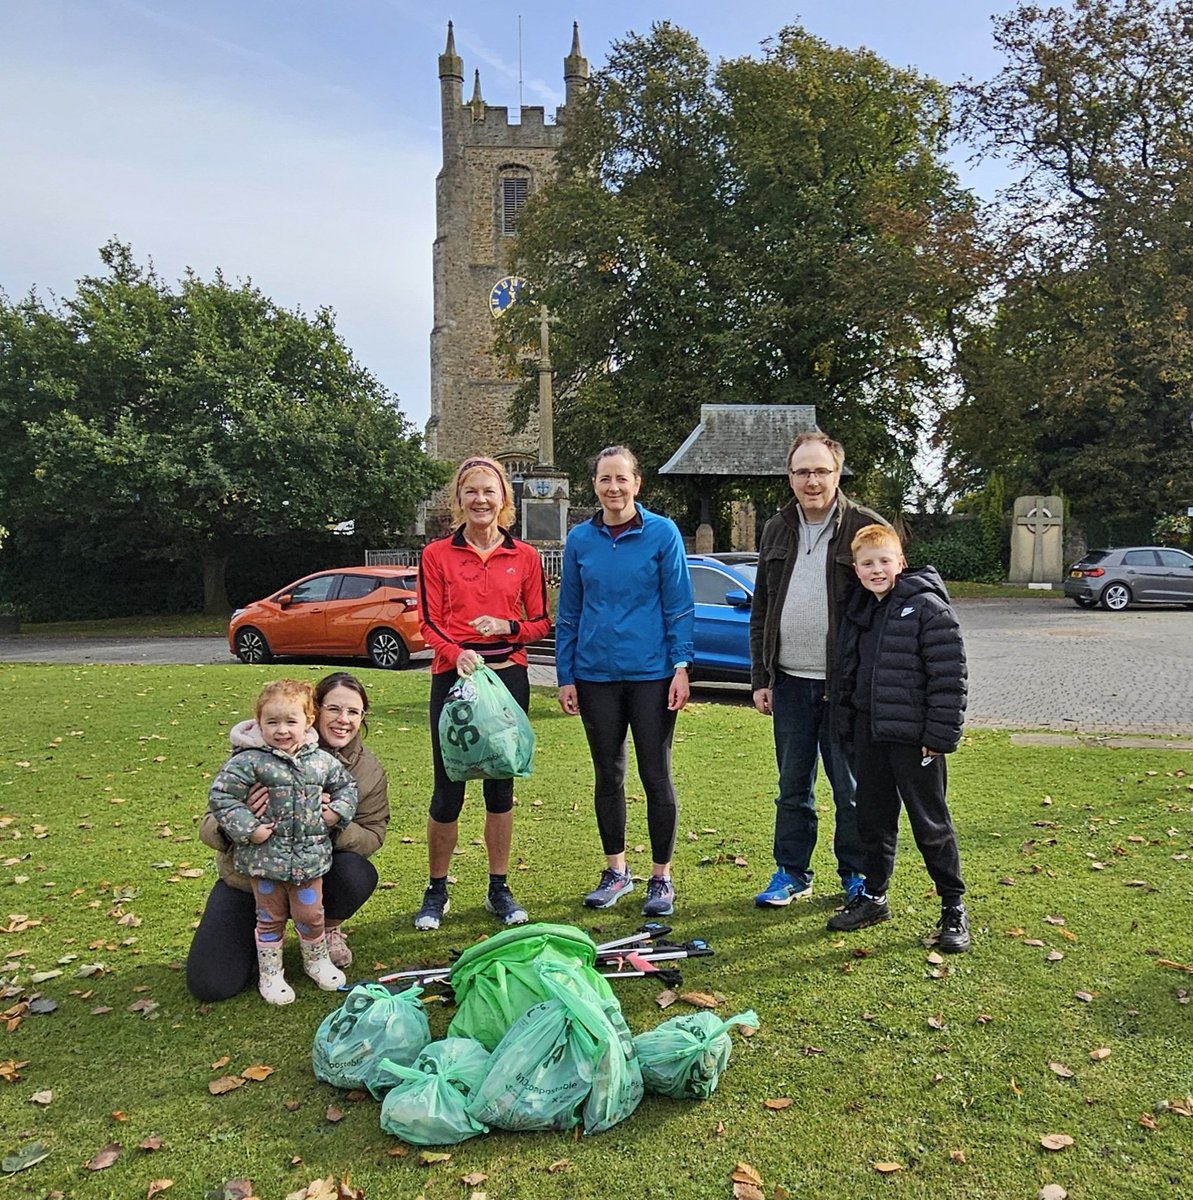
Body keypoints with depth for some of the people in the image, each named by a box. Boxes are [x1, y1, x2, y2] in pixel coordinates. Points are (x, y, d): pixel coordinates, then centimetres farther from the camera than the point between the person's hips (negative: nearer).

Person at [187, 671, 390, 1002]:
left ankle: (328, 930, 4)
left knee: (358, 874, -31)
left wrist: (337, 825, -31)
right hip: (249, 878, -2)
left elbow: (372, 835, -8)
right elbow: (210, 825, -19)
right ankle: (262, 932, 20)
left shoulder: (369, 771, -10)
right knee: (210, 985, -13)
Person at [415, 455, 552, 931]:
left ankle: (499, 889, 23)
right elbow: (429, 623, -2)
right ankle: (436, 891, 19)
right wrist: (458, 654, -21)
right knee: (448, 788, 1)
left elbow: (541, 621, 8)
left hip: (508, 676, 2)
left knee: (500, 784, 10)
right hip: (453, 677, -1)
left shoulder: (525, 556, 6)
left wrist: (507, 627, -12)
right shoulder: (437, 554, 2)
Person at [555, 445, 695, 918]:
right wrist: (565, 676, 5)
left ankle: (661, 878, 19)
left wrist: (681, 667, -10)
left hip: (651, 673, -3)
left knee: (656, 776, 5)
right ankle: (616, 871, 28)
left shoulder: (662, 533, -3)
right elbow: (568, 614, 9)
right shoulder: (580, 540, 5)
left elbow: (679, 607, -3)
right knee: (608, 775, 13)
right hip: (596, 675, 3)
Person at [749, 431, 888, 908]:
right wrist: (760, 678, 8)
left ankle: (856, 875, 25)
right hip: (789, 681, 4)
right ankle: (791, 872, 27)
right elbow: (761, 610, 13)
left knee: (851, 787, 8)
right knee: (792, 785, 13)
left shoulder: (866, 528, -5)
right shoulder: (776, 530, 10)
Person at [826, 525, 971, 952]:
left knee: (930, 823, 4)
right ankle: (873, 897, 31)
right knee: (873, 817, 16)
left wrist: (940, 735, -17)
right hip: (869, 731, 7)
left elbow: (949, 676, -15)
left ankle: (953, 907, 21)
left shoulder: (928, 608, -13)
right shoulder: (858, 611, 10)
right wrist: (847, 720, 15)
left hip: (914, 736, -7)